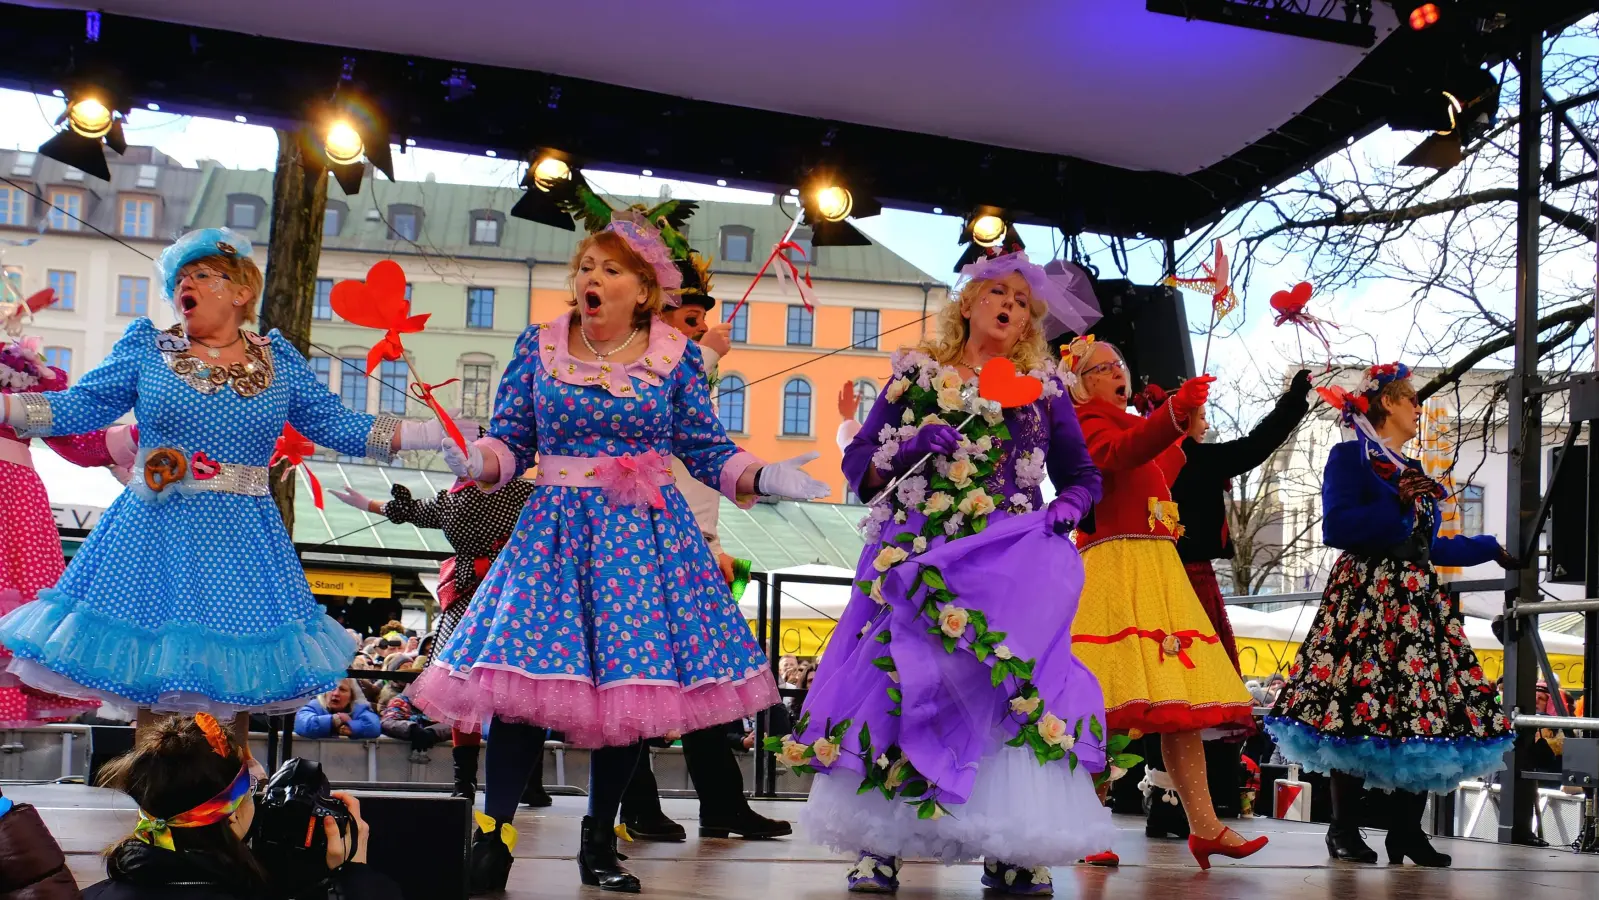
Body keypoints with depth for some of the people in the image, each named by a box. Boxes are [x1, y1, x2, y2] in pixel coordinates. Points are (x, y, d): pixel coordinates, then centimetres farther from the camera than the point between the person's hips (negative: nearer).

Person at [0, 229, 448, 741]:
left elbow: (336, 425, 6)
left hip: (242, 540, 1)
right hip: (155, 533, 0)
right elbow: (80, 407, 4)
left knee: (239, 665, 5)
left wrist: (433, 433, -2)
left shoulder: (279, 361, 7)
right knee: (147, 661, 3)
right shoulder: (146, 349, 6)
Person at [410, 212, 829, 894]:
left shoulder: (675, 356, 3)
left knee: (632, 687, 0)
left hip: (646, 532, 0)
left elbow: (707, 450, 5)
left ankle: (599, 844, 16)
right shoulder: (538, 347, 5)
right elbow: (511, 441, 4)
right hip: (555, 529, 0)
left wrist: (763, 478, -10)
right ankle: (492, 839, -1)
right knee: (521, 679, -10)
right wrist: (474, 460, -17)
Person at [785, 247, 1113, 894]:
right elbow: (857, 464, 9)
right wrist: (909, 449, -9)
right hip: (916, 557, 0)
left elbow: (1082, 474, 19)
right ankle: (879, 843, -4)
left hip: (1008, 563, 1)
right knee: (893, 683, -10)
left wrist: (1069, 505, -3)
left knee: (1002, 686, -13)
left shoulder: (1044, 390, 15)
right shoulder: (915, 376, 12)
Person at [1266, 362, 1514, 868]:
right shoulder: (1350, 458, -1)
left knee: (1424, 711, 0)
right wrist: (1397, 504, -14)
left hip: (1417, 602, 7)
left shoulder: (1412, 472, 21)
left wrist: (1491, 549, 33)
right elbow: (1336, 527, -13)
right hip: (1364, 598, -7)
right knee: (1358, 711, -10)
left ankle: (1407, 831, 6)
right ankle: (1345, 830, -1)